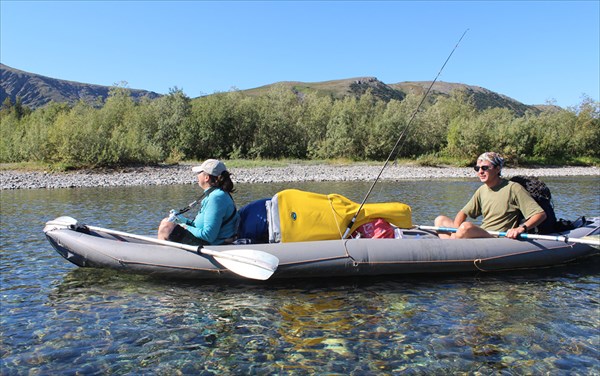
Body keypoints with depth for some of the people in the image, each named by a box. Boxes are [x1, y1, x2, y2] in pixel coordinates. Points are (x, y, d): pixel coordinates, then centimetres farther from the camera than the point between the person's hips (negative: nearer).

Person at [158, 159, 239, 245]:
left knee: (166, 228, -11)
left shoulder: (216, 197, -23)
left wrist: (186, 227, -13)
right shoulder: (215, 194, 11)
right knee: (165, 222, 17)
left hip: (212, 244, -11)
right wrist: (186, 221, 8)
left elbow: (208, 235, -26)